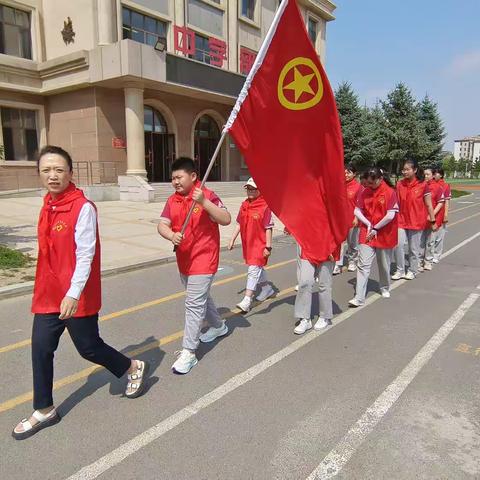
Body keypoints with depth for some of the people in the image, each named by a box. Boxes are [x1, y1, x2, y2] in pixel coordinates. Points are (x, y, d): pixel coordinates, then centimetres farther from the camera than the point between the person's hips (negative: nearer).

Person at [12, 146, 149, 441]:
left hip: (77, 297, -7)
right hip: (48, 295, 7)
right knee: (40, 348, 8)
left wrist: (73, 294, -24)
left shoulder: (83, 207, -16)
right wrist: (46, 288, 18)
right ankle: (44, 411, 26)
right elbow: (49, 252, 15)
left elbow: (85, 255, -20)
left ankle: (134, 369, 32)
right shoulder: (48, 205, 8)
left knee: (88, 347, 7)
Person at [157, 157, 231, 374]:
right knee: (201, 298, 23)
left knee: (194, 304, -8)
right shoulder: (172, 200, 4)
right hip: (184, 260, 8)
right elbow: (162, 225, -4)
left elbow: (226, 219, -23)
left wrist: (203, 202, -33)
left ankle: (188, 352, 1)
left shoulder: (207, 196, -13)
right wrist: (172, 235, -27)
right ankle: (218, 326, 47)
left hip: (203, 260, -7)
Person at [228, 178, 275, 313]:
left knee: (253, 270, -8)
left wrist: (268, 246, -14)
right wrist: (232, 239, 8)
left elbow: (268, 228, -14)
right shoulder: (244, 205, 7)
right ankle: (267, 288, 43)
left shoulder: (265, 207, -14)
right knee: (257, 268, 21)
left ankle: (247, 301, -6)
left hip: (259, 244, -7)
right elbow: (239, 224, 12)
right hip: (247, 243, 7)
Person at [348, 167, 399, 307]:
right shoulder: (365, 192, 2)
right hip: (367, 233, 3)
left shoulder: (390, 192, -10)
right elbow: (357, 211, 3)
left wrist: (375, 228, -11)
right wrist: (368, 225, -8)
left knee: (384, 264, 14)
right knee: (363, 265, -4)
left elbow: (390, 216, -16)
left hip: (384, 234, -2)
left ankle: (385, 288, 39)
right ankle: (359, 298, -3)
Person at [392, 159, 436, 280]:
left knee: (414, 248, 8)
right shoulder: (400, 184, 1)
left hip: (416, 221, -2)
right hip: (401, 220, 3)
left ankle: (412, 271, 25)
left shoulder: (423, 185, -8)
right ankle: (400, 270, 10)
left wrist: (433, 221, 1)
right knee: (398, 244, -6)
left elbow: (428, 205, -2)